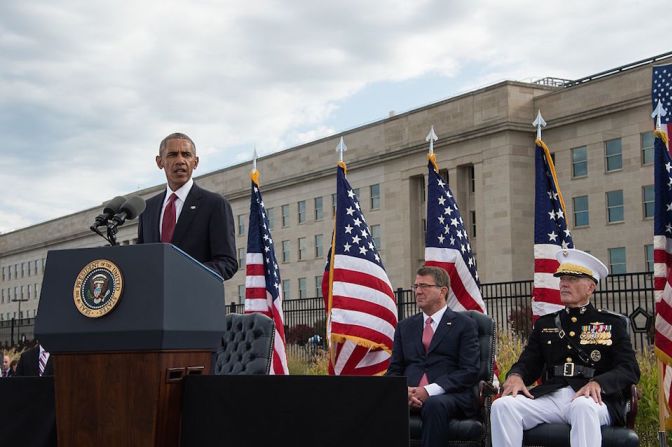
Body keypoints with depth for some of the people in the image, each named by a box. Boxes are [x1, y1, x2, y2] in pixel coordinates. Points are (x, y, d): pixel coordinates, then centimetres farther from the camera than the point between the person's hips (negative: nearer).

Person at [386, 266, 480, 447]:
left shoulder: (464, 325, 8)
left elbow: (469, 371, -2)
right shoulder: (405, 326, 22)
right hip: (409, 395, 3)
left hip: (449, 396, -3)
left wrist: (430, 391, -14)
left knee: (434, 405, -38)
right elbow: (394, 370, 17)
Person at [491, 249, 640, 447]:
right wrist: (515, 376, -9)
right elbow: (527, 363, 18)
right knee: (502, 406, -24)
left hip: (592, 400, -3)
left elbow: (630, 369, 1)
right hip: (550, 398, 3)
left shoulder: (612, 324, 12)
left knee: (583, 407, -40)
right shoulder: (544, 324, 22)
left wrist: (597, 383, -20)